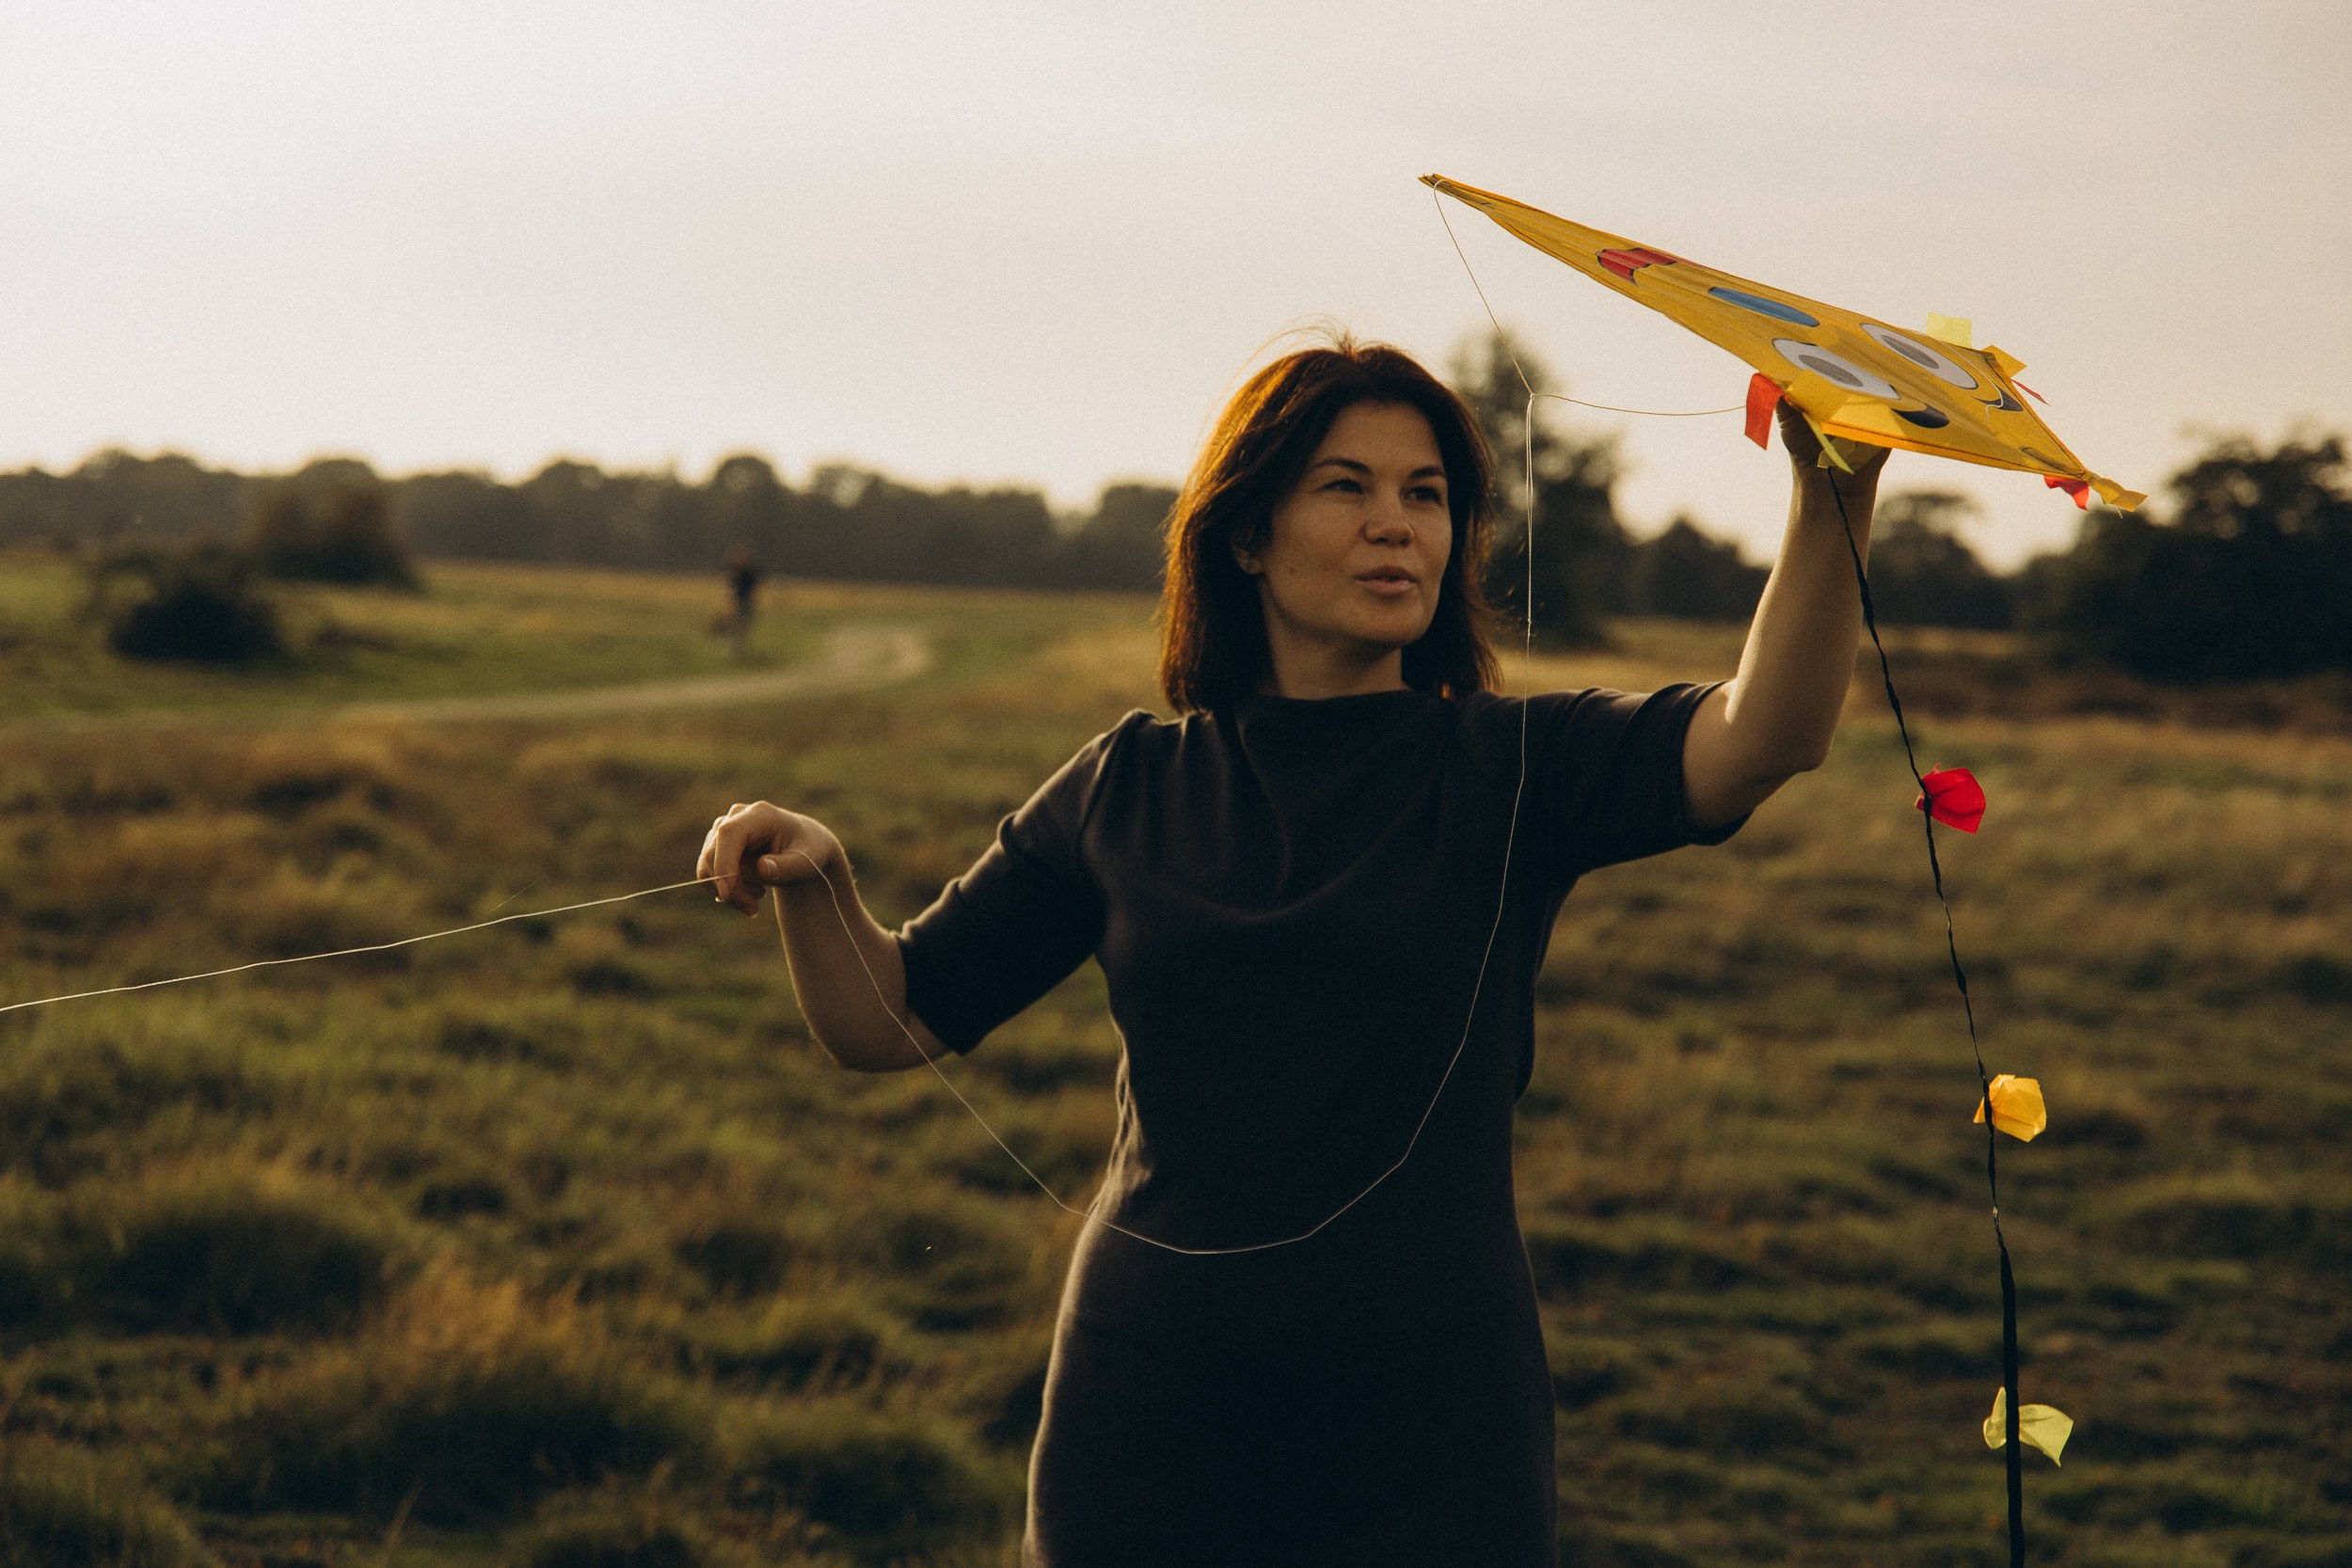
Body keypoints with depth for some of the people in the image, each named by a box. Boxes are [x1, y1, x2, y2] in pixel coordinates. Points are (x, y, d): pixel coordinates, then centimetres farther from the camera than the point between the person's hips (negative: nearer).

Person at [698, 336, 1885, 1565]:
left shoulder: (1511, 771, -1)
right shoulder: (1129, 786, 5)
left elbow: (1762, 737, -20)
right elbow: (886, 1022, 9)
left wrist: (1834, 501, -36)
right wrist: (810, 878, -11)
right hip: (1152, 1420, 1)